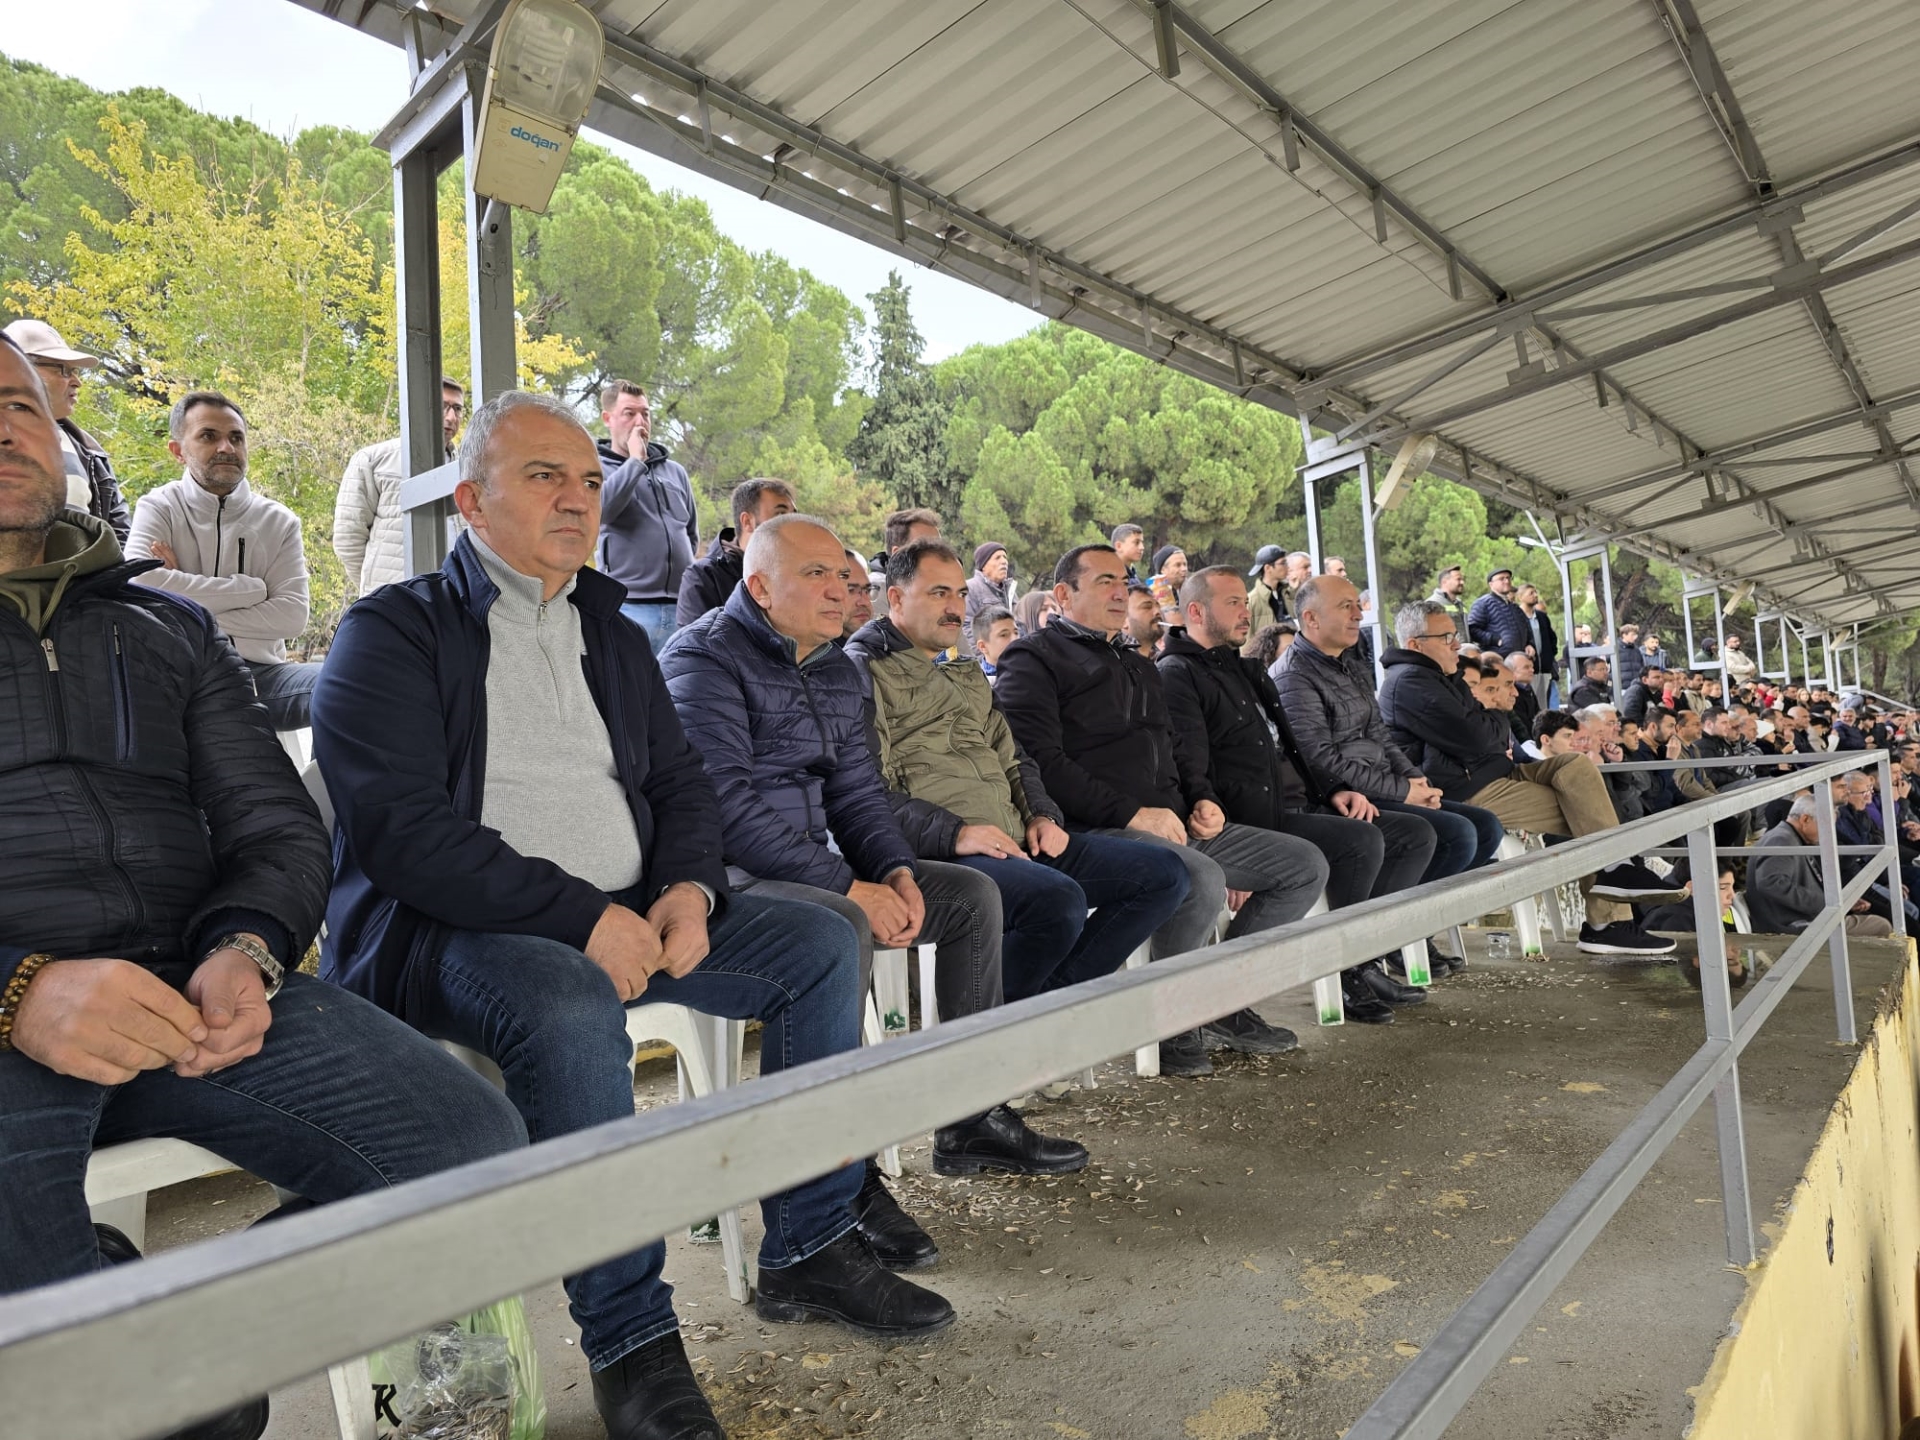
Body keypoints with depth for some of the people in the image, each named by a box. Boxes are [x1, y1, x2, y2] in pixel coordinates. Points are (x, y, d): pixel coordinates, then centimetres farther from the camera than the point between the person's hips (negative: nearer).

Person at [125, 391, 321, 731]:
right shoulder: (158, 508, 6)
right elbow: (142, 584, -15)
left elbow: (292, 614, -4)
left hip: (260, 671, 1)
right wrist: (251, 589, -9)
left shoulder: (279, 521, 9)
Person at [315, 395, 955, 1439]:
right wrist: (581, 915, -22)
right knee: (570, 1005, -37)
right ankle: (630, 1340, -18)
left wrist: (688, 888, -7)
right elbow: (402, 830, -16)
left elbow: (680, 785, 15)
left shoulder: (613, 636, 17)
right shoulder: (393, 632, -3)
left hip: (623, 918, 7)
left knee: (819, 940, -4)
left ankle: (810, 1249, 3)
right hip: (449, 933, -6)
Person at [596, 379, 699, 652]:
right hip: (630, 606, -4)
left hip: (681, 606, 4)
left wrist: (678, 563, 15)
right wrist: (636, 461, -10)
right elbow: (600, 508, -18)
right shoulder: (597, 468, 4)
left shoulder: (675, 470, 17)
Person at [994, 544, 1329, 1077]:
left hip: (1177, 825, 9)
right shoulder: (1034, 661, 0)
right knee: (1203, 880, -35)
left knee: (1306, 865, 2)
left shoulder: (1139, 668, 27)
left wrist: (1202, 799, 11)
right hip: (1097, 832, -9)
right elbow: (1041, 761, -14)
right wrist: (1132, 813, -18)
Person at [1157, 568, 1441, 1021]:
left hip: (1295, 807, 10)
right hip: (1250, 824, -10)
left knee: (1416, 833, 4)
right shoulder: (1177, 675, -8)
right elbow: (1192, 775, -19)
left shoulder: (1246, 669, 24)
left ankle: (1363, 958, 0)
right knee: (1361, 840, -28)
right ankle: (1349, 972, -8)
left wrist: (1332, 792, 11)